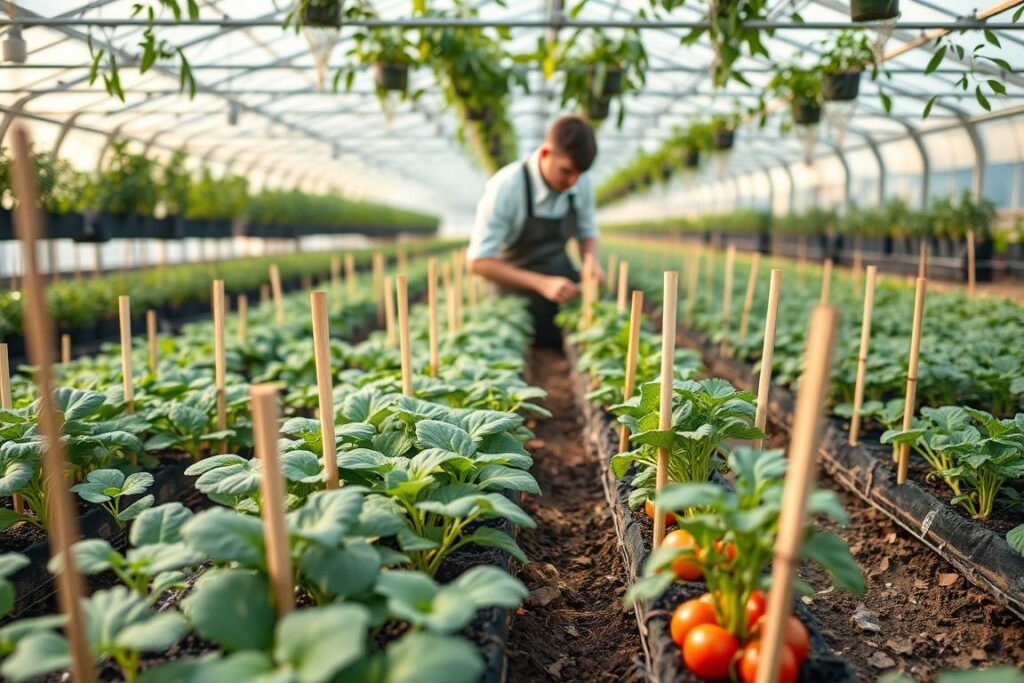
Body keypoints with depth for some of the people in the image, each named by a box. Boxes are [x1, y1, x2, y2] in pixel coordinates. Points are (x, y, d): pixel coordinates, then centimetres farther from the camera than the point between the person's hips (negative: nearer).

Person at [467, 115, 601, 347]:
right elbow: (479, 262, -24)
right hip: (519, 286, -4)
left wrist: (593, 264, -16)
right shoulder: (506, 188, -26)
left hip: (563, 278, 5)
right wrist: (542, 283, -33)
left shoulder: (581, 182, -11)